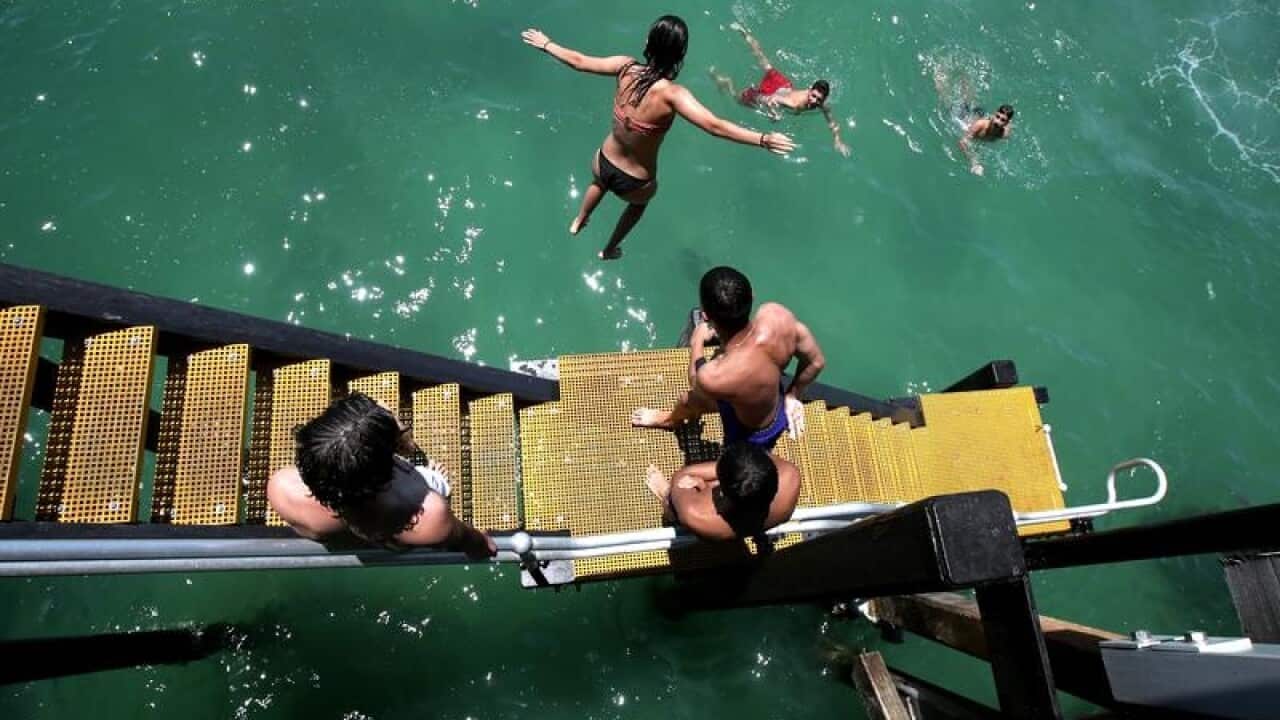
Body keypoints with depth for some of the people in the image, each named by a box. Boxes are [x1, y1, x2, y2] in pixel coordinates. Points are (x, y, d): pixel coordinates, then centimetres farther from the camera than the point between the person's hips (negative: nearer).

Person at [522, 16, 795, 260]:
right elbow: (714, 126, -42)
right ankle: (609, 250, 60)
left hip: (603, 163, 3)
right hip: (635, 182, -3)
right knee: (639, 203, 38)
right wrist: (763, 139, -42)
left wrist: (545, 44, 12)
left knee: (599, 183, 44)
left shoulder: (626, 68, -18)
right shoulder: (672, 94, -32)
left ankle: (579, 221, 71)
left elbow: (578, 61, -5)